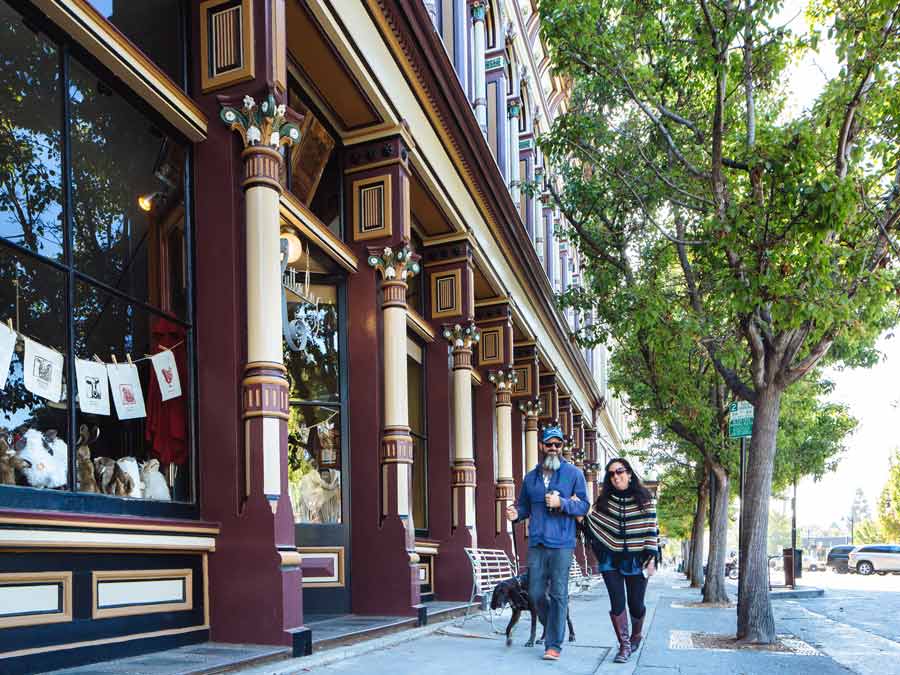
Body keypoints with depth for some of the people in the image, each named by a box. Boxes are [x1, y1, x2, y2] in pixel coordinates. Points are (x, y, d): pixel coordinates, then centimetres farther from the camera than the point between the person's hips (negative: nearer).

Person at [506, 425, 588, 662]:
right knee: (536, 593, 5)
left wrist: (561, 503, -16)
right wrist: (516, 513, -2)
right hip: (537, 544, 4)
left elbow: (584, 506, 0)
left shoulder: (573, 474, 2)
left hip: (561, 544, -4)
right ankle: (552, 628, 30)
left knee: (558, 594, -4)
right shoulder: (530, 477, 13)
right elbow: (525, 506, 20)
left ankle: (554, 644, 3)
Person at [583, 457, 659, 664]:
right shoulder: (604, 500, 3)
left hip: (636, 560, -1)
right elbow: (591, 523, 11)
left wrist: (651, 559, -8)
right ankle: (624, 646, 7)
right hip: (611, 560, 2)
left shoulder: (644, 498, -3)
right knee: (617, 604, -4)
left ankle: (636, 635, 36)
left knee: (636, 605, 7)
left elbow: (651, 529, -4)